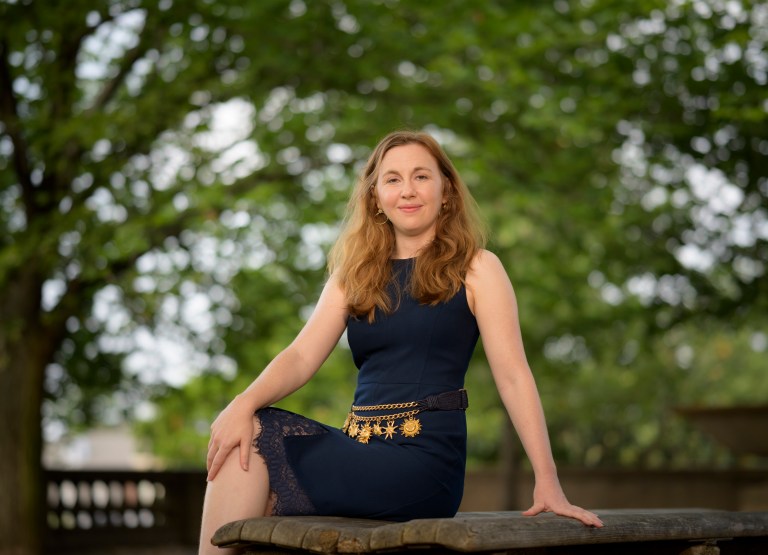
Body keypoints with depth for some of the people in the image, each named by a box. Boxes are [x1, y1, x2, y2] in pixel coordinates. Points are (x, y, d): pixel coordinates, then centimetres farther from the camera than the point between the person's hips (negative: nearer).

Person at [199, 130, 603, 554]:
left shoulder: (475, 269, 3)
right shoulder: (353, 275, 16)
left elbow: (512, 375, -3)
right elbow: (302, 356, 5)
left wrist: (547, 482, -11)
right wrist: (245, 403, -16)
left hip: (427, 459, -4)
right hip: (360, 447, 4)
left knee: (256, 443, -20)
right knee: (248, 429, -23)